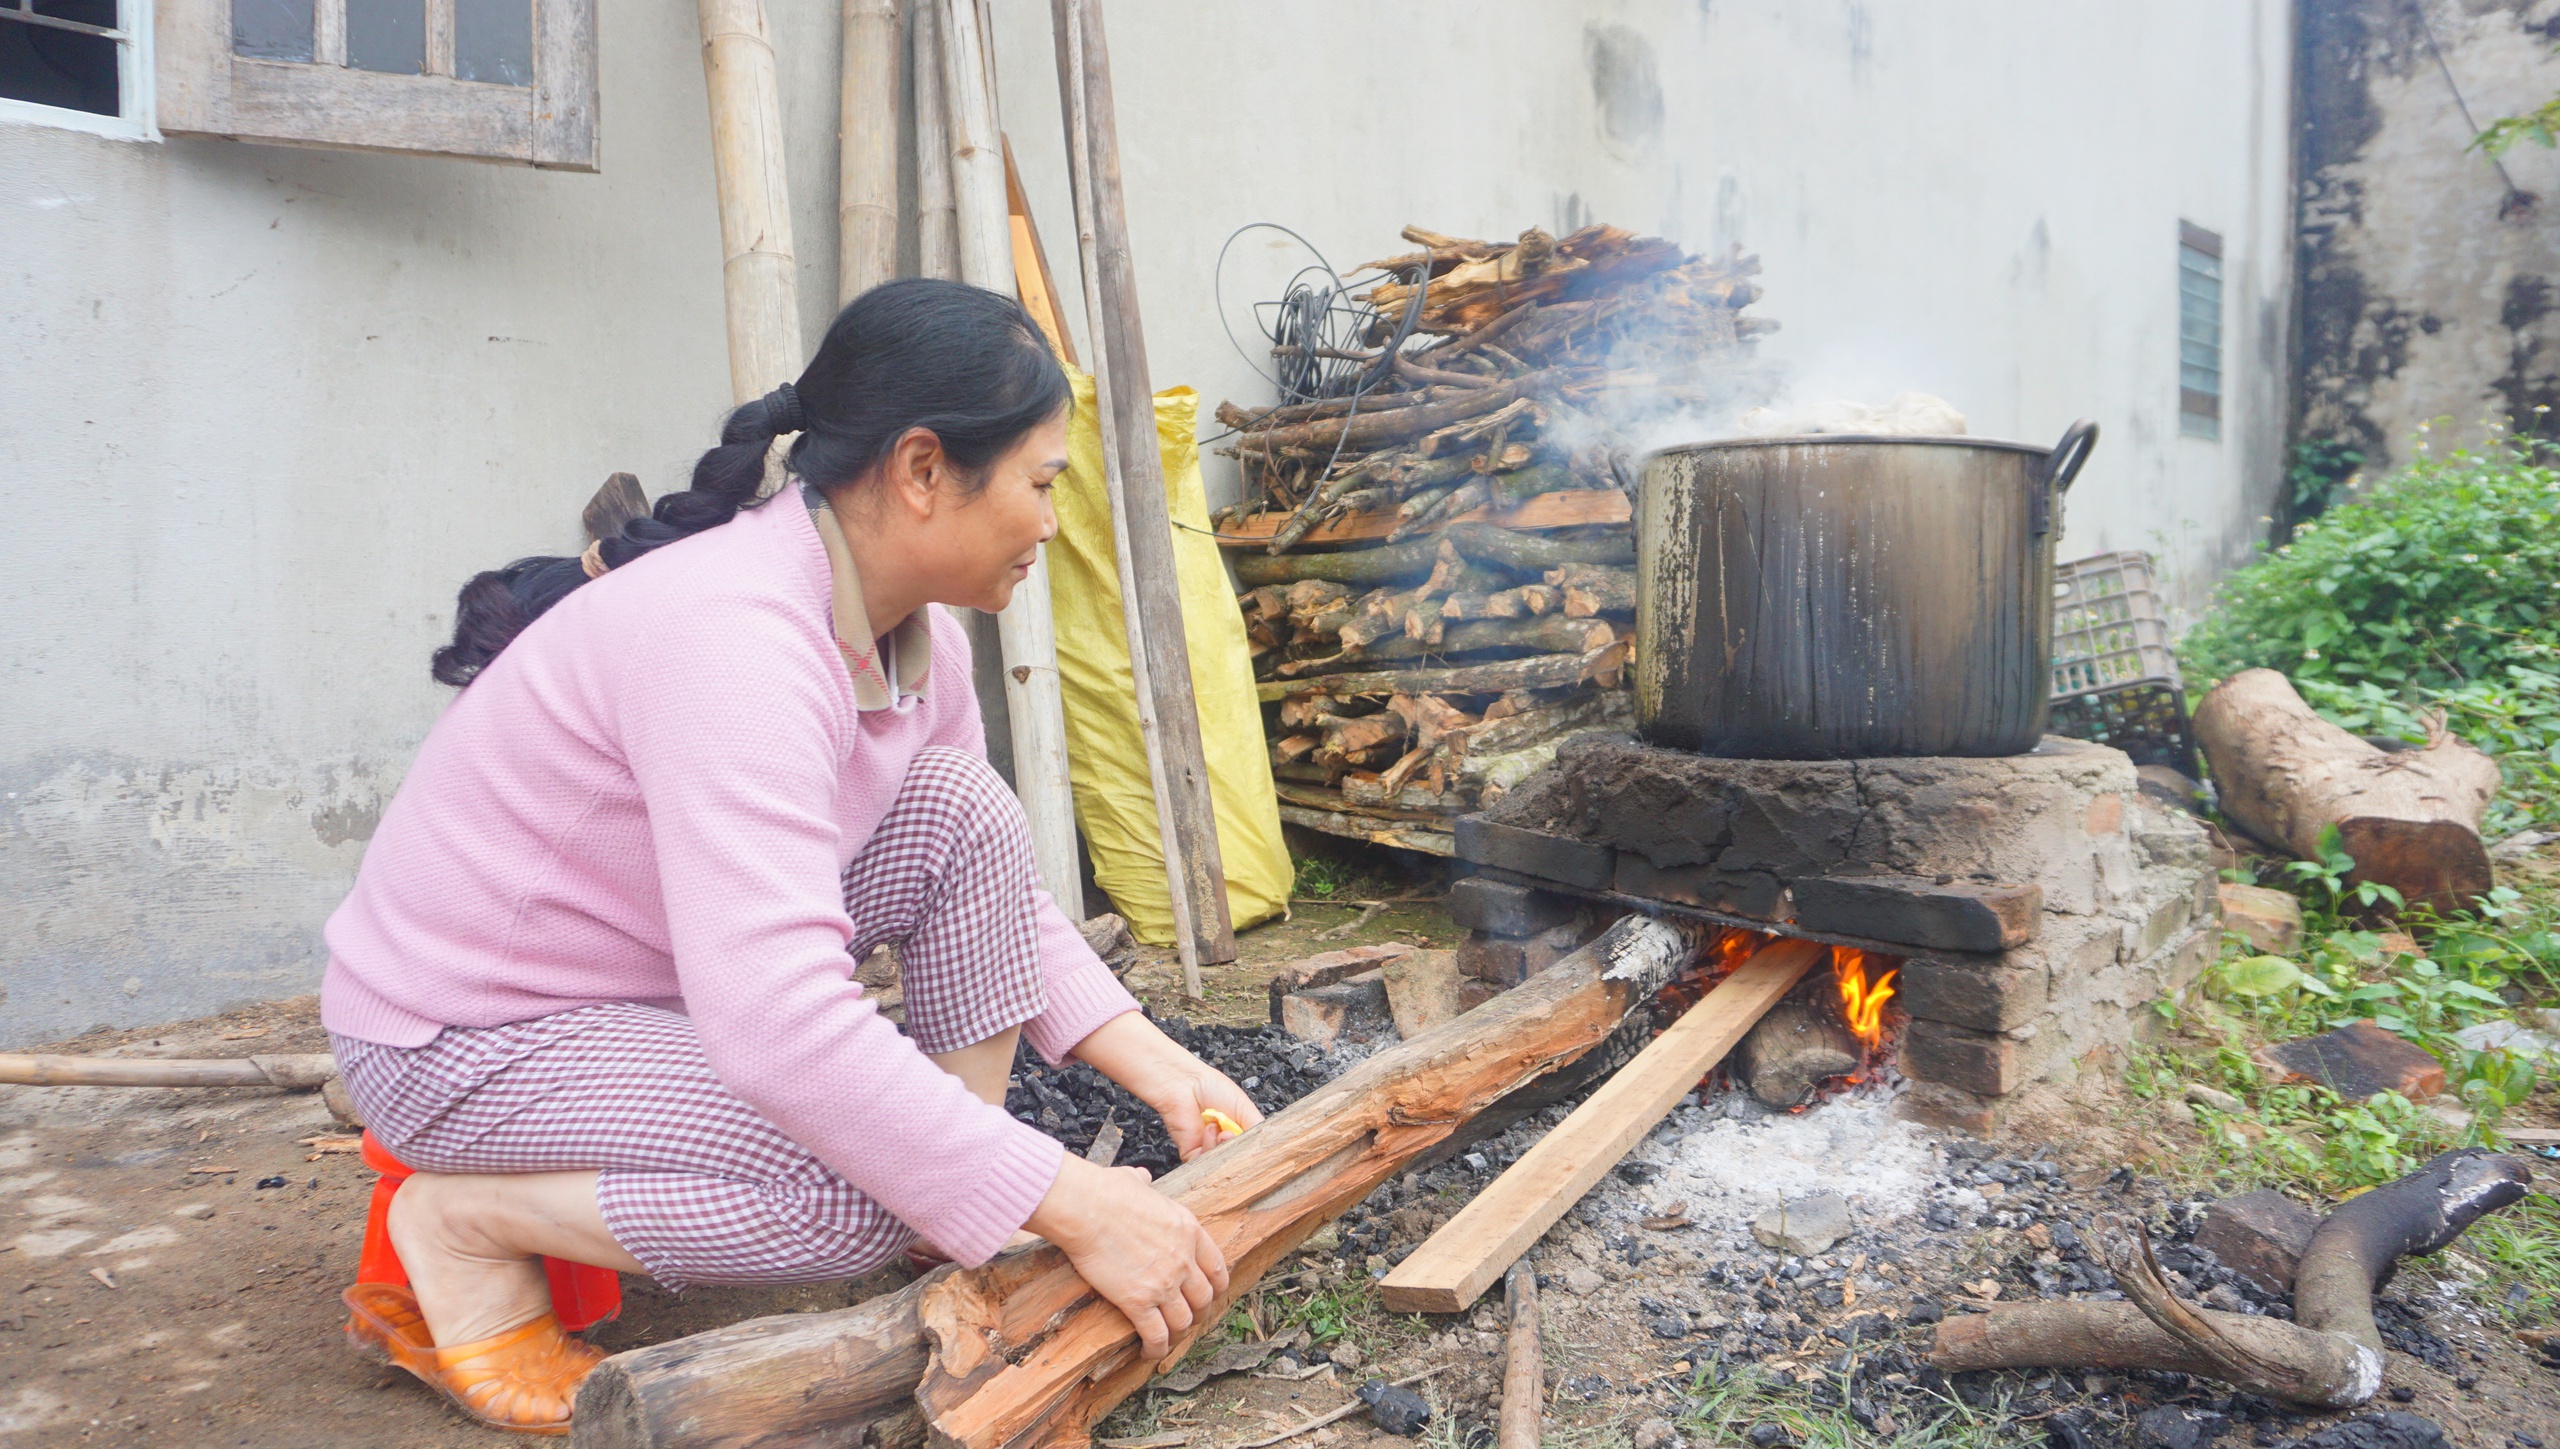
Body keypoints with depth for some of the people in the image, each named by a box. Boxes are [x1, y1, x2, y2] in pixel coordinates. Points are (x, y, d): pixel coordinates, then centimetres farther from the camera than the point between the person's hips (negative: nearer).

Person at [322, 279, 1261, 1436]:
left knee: (959, 809, -10)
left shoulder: (912, 636, -5)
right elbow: (781, 1025, -42)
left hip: (678, 976, 8)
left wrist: (1153, 1063, -7)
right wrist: (1070, 1207, -37)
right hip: (467, 1035, -8)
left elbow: (995, 893, 4)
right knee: (869, 1192, -26)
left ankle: (970, 1261, -2)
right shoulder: (732, 635, -33)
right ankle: (455, 1221, -3)